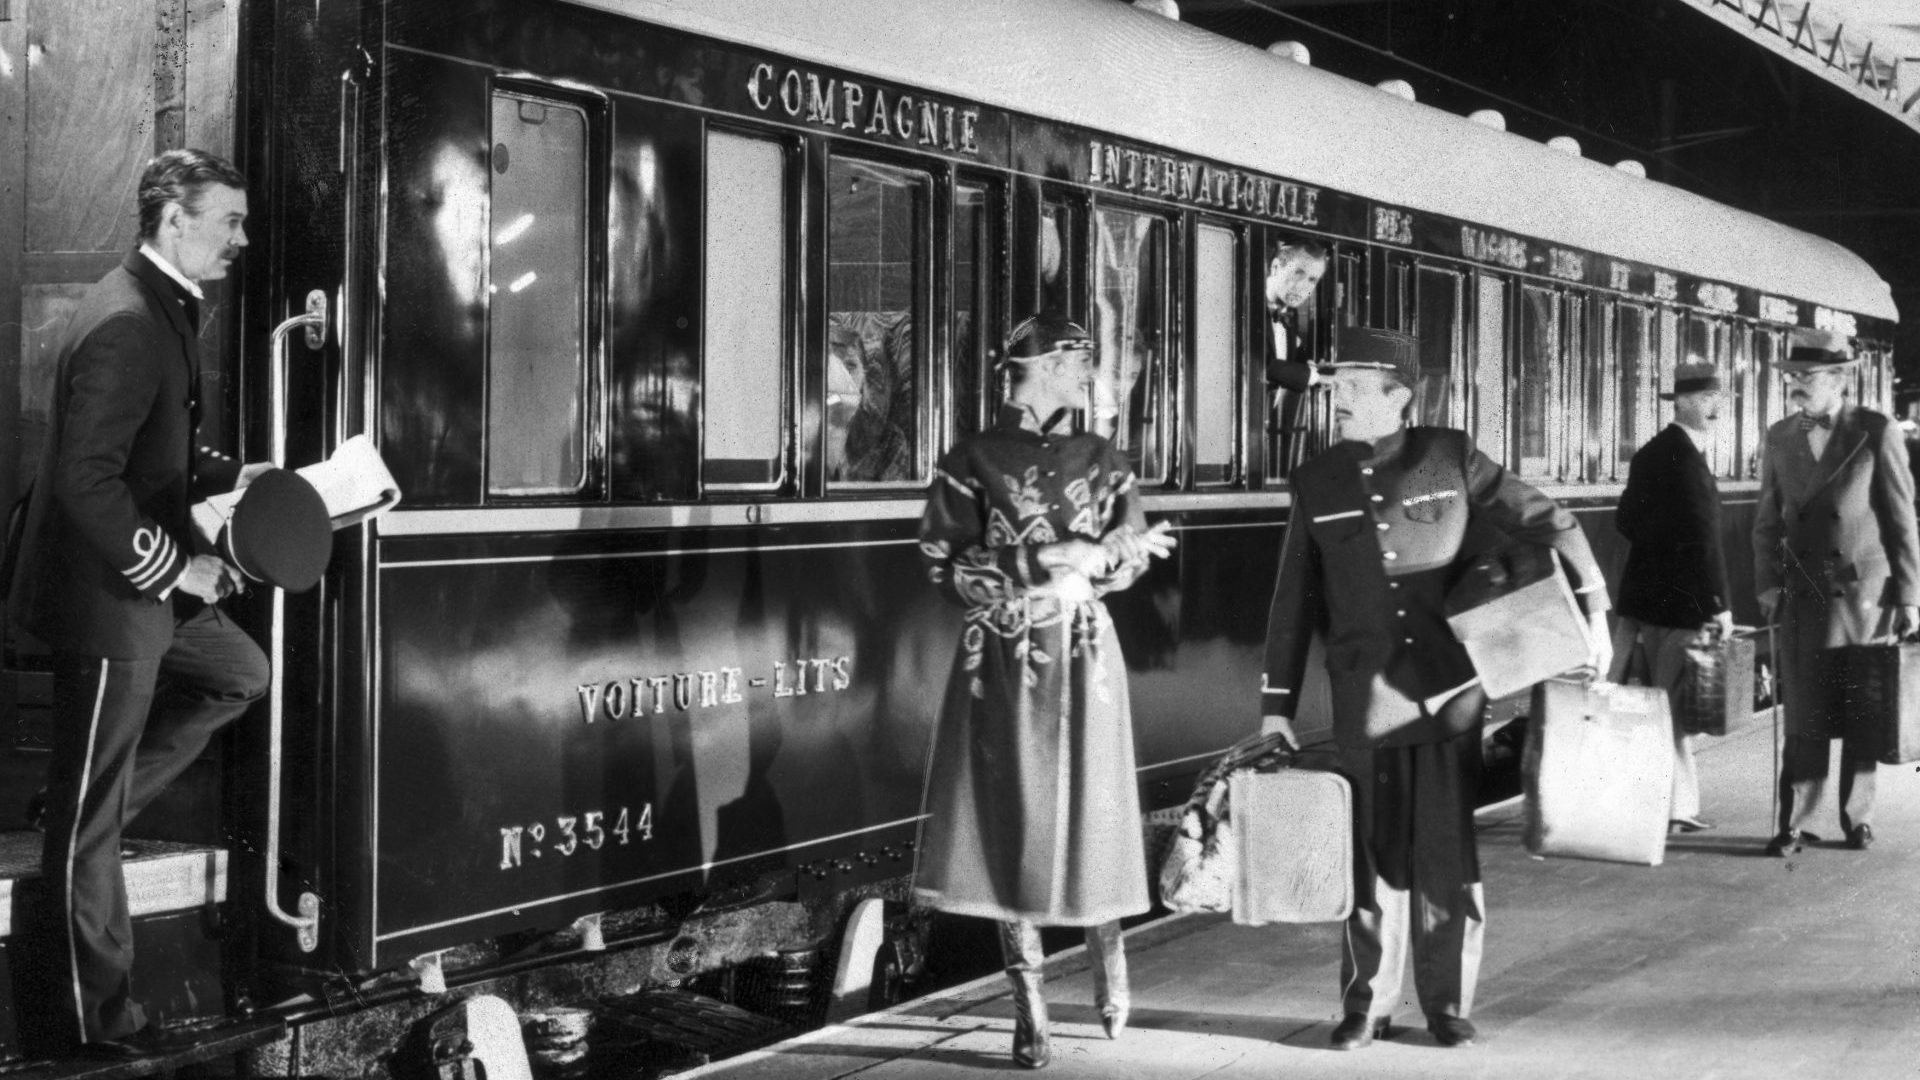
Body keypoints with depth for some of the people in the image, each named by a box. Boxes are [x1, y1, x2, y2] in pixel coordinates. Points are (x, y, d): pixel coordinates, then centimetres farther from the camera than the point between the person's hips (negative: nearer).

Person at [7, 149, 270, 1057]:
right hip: (105, 601, -10)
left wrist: (228, 475, 8)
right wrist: (175, 566, -21)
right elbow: (86, 482, -28)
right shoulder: (125, 325, -24)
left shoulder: (163, 309, 8)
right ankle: (97, 1011, 16)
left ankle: (91, 805, 24)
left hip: (147, 585, 10)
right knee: (90, 818, 3)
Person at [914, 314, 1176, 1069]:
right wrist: (1027, 590, -15)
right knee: (1009, 823, -1)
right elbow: (945, 562, -6)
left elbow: (1132, 559, 4)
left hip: (1084, 658, 2)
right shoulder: (971, 461, 0)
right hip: (1002, 662, -2)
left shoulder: (1105, 462, 9)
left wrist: (1087, 561, -15)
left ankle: (1109, 963, 29)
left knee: (1089, 813, 4)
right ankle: (1028, 1008, 9)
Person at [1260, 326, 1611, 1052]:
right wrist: (1276, 704, 5)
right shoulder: (1317, 481, 5)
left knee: (1448, 850, 3)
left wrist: (1592, 610, -4)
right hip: (1366, 694, 1)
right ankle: (1367, 1006, 18)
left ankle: (1448, 1003, 17)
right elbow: (1294, 600, 7)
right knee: (1375, 852, 5)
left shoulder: (1450, 458, -1)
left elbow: (1549, 522, 4)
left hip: (1449, 686, -1)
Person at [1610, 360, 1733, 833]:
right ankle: (1676, 804, 5)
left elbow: (1626, 521, 16)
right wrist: (1721, 605, -18)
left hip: (1644, 594, 9)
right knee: (1675, 703, -1)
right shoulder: (1687, 458, -17)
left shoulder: (1649, 453, 11)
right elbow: (1704, 539, -20)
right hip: (1682, 599, -9)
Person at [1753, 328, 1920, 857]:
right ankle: (1794, 824, 4)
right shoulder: (1780, 437, 7)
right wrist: (1768, 583, 2)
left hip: (1865, 594, -2)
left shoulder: (1877, 432, -4)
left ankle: (1857, 818, 19)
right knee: (1804, 718, 0)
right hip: (1802, 596, 2)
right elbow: (1767, 519, 12)